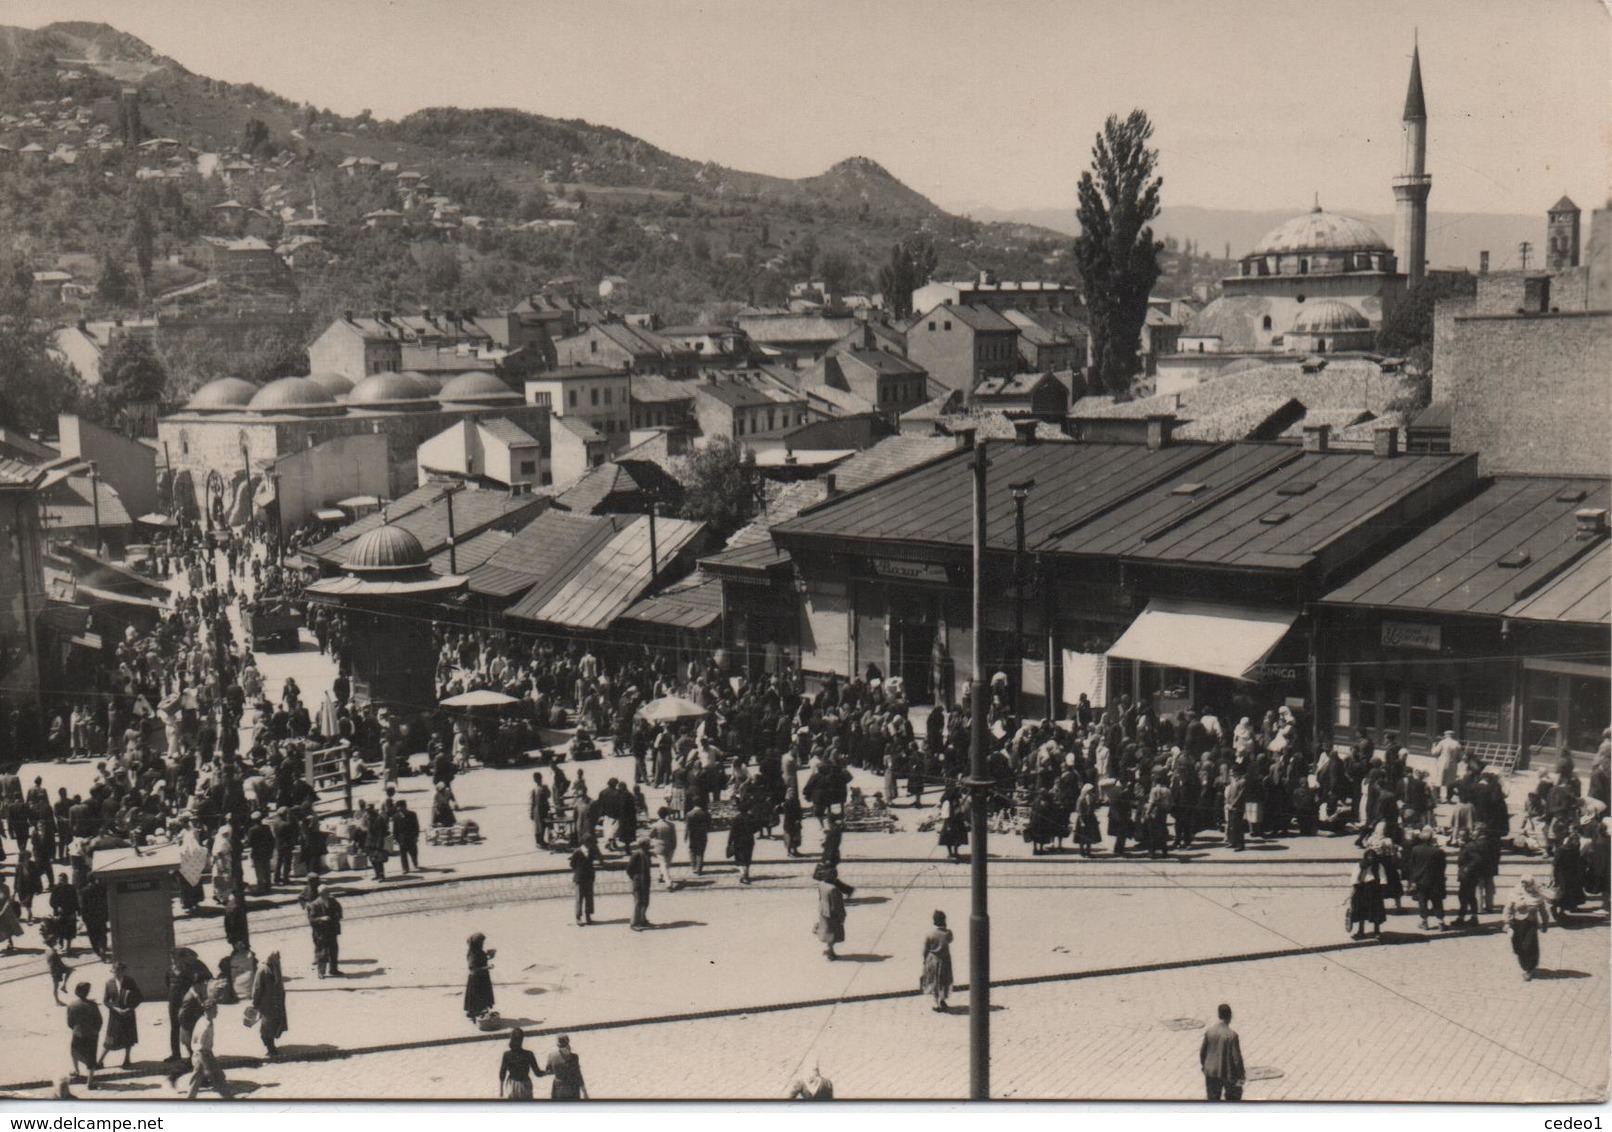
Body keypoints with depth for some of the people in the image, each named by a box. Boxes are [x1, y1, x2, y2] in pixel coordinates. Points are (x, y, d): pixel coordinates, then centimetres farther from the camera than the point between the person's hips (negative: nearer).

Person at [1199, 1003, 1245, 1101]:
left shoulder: (1209, 1031, -6)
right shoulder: (1232, 1035, -20)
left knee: (1213, 1098, 13)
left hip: (1211, 1072, 4)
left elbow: (1202, 1052, 3)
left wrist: (1203, 1066, 20)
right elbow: (1237, 1057, -17)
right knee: (1233, 1096, 19)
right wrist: (1241, 1074, -5)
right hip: (1228, 1073, -4)